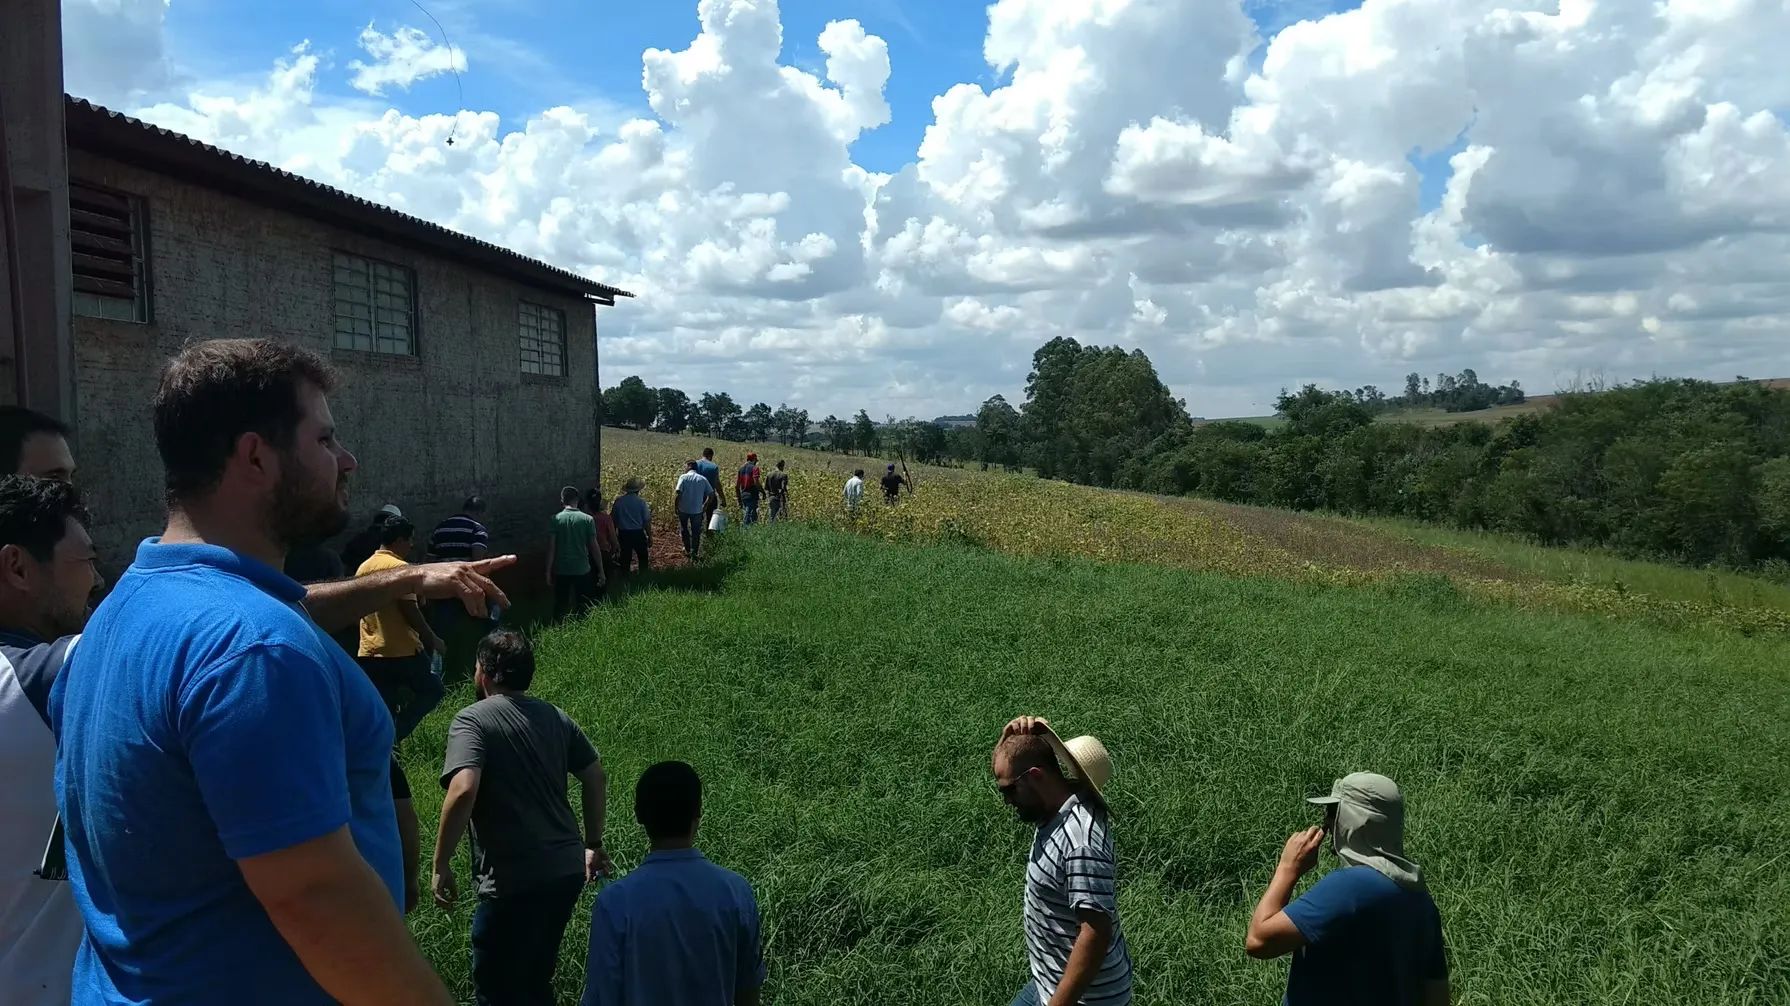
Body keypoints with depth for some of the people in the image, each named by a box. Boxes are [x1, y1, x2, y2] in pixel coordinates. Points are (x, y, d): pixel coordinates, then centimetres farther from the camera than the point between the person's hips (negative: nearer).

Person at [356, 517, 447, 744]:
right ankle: (394, 733, -7)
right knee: (433, 691, 9)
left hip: (370, 653, 7)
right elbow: (409, 610, -16)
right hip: (402, 650, -7)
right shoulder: (399, 567, -12)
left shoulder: (363, 568, 13)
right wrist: (433, 639, -6)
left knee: (383, 711, 9)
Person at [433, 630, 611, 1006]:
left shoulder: (472, 720, -10)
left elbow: (463, 792, -25)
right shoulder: (555, 716, 10)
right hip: (567, 870, 7)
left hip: (514, 880, -7)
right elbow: (595, 777, 13)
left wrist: (441, 865, -15)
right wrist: (593, 844, 22)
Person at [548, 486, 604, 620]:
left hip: (561, 571, 0)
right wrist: (601, 571, 2)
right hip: (582, 570, 0)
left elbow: (551, 547, -7)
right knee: (583, 607, 10)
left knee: (560, 607, 10)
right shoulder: (587, 519, -5)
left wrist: (548, 572, 0)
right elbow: (594, 547, -4)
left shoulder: (555, 519, -5)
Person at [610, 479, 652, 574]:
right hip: (638, 533, -2)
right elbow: (647, 521, -9)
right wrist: (650, 537, 0)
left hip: (623, 534, 2)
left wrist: (614, 535, 17)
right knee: (643, 558, 14)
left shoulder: (619, 502, -3)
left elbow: (613, 519, 3)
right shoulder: (641, 502, -10)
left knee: (625, 559, 12)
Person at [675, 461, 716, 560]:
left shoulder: (683, 477, -9)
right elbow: (711, 495, -3)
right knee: (696, 533, 13)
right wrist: (705, 506, 8)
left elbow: (678, 492, -20)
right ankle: (694, 555, 12)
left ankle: (687, 550, 31)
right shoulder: (703, 479, 0)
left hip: (683, 509, -1)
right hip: (697, 510, 1)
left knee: (684, 529, 23)